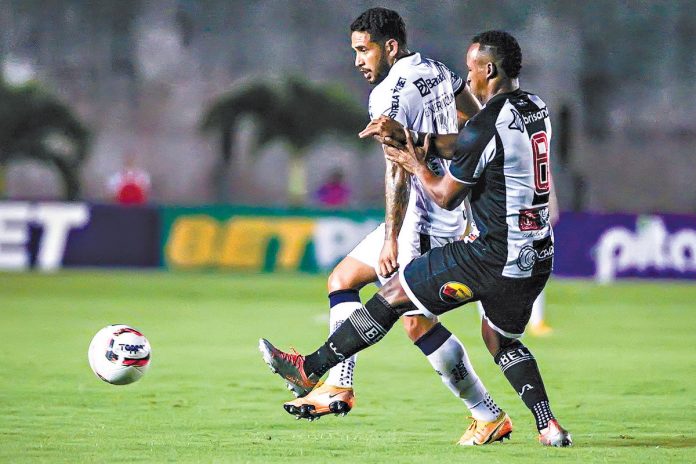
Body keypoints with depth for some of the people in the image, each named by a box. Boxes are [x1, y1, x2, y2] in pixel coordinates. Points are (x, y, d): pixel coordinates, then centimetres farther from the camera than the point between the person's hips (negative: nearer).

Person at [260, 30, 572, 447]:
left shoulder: (486, 126, -17)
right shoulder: (536, 109, 9)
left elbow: (446, 196, -7)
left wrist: (417, 166, 12)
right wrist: (408, 138, 20)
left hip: (496, 256, -8)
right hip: (539, 256, 8)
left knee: (396, 294, 3)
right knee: (501, 338, 26)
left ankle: (310, 369, 9)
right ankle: (549, 427, 12)